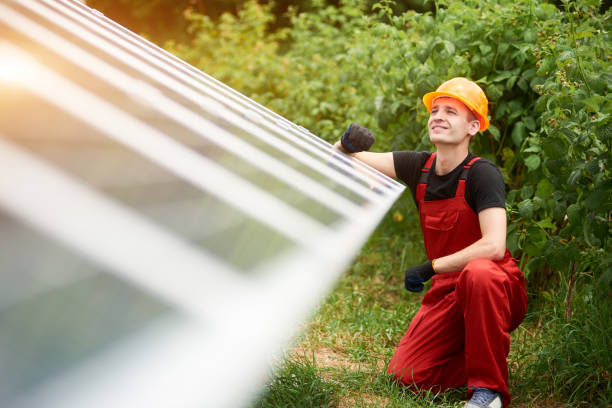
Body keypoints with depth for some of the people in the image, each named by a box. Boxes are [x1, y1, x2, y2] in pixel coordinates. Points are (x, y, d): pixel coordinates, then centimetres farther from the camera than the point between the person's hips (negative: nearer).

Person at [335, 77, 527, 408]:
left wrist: (430, 268, -22)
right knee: (404, 376, -8)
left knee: (478, 273, -40)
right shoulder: (419, 167, 1)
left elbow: (493, 247, -30)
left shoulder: (482, 173, -17)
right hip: (449, 293, 5)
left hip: (498, 289, -5)